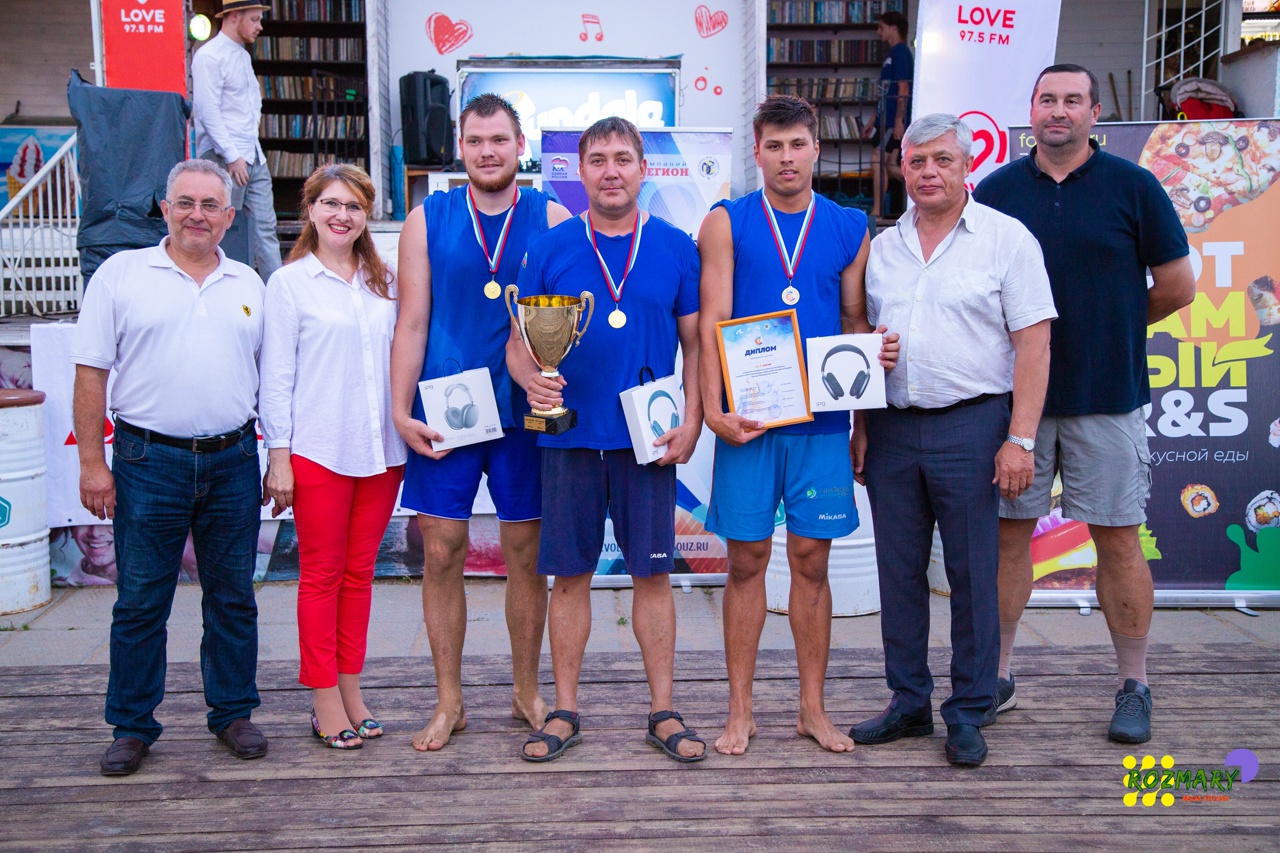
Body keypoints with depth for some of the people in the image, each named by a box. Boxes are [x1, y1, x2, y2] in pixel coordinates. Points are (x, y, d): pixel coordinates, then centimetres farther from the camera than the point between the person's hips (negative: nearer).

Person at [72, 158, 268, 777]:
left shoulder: (249, 285, 11)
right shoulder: (121, 273, 2)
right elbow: (91, 371, -1)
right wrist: (91, 462, -6)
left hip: (233, 461, 3)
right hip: (149, 462, -2)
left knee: (233, 597, 10)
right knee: (140, 601, 5)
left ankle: (233, 713, 24)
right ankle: (132, 726, 20)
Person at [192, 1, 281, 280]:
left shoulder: (243, 55, 18)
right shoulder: (209, 56, -10)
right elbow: (208, 112, -16)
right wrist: (232, 157, -18)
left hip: (254, 156, 8)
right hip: (225, 159, -8)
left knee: (265, 225, 4)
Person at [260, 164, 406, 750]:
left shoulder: (385, 282, 11)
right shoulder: (289, 283, -1)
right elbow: (276, 377, -3)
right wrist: (278, 455, -6)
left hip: (381, 450, 4)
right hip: (318, 452, -4)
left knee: (359, 572, 11)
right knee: (321, 574, 4)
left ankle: (350, 688, 21)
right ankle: (325, 699, 14)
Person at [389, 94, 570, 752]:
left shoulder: (552, 219, 3)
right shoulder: (427, 221, 6)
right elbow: (412, 322, 4)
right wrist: (401, 411, -4)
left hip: (524, 412, 0)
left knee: (526, 553, 8)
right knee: (441, 552, 3)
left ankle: (526, 691, 26)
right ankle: (448, 702, 19)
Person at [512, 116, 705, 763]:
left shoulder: (675, 248, 5)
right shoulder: (550, 248, 5)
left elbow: (696, 344, 7)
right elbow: (519, 343, 6)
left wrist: (691, 421, -4)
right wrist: (530, 378, -16)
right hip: (569, 437, 0)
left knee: (653, 572, 5)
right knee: (570, 574, 6)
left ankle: (662, 711, 18)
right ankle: (565, 711, 20)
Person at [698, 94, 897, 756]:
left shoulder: (849, 228, 10)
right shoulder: (726, 223, 3)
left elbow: (855, 320, 15)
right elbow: (711, 323, -4)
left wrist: (876, 349, -4)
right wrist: (714, 411, -13)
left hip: (822, 420, 2)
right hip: (747, 420, -1)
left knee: (811, 560, 7)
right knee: (747, 560, 4)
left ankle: (812, 708, 21)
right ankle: (740, 711, 17)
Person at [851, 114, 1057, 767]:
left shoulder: (1006, 238, -1)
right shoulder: (883, 247, 13)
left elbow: (1033, 343, -6)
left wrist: (1018, 439, -13)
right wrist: (860, 428, 9)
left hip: (969, 425, -4)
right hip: (891, 426, 5)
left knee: (972, 575, 2)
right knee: (899, 571, 10)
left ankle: (969, 714, 17)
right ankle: (908, 703, 24)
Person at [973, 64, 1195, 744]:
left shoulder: (1132, 186, 1)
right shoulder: (996, 190, 7)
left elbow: (1177, 285, 5)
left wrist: (1109, 330, 10)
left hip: (1107, 395, -1)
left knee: (1118, 539, 4)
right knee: (1008, 532, 6)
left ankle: (1134, 686, 18)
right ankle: (997, 675, 19)